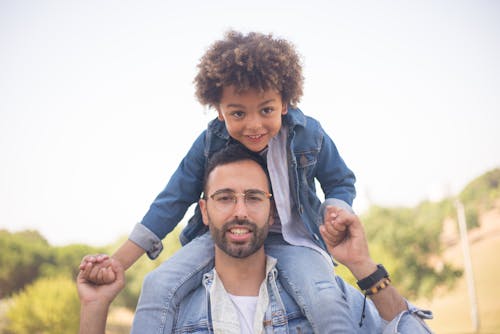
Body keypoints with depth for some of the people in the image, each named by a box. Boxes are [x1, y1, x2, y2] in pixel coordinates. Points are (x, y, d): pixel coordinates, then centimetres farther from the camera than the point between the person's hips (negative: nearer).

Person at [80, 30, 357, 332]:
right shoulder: (209, 143, -12)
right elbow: (174, 200, -7)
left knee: (326, 304, -30)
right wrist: (118, 262, -12)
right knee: (159, 287, -20)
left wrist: (336, 213, -20)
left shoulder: (309, 135, -12)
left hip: (292, 239, -1)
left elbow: (341, 182, 5)